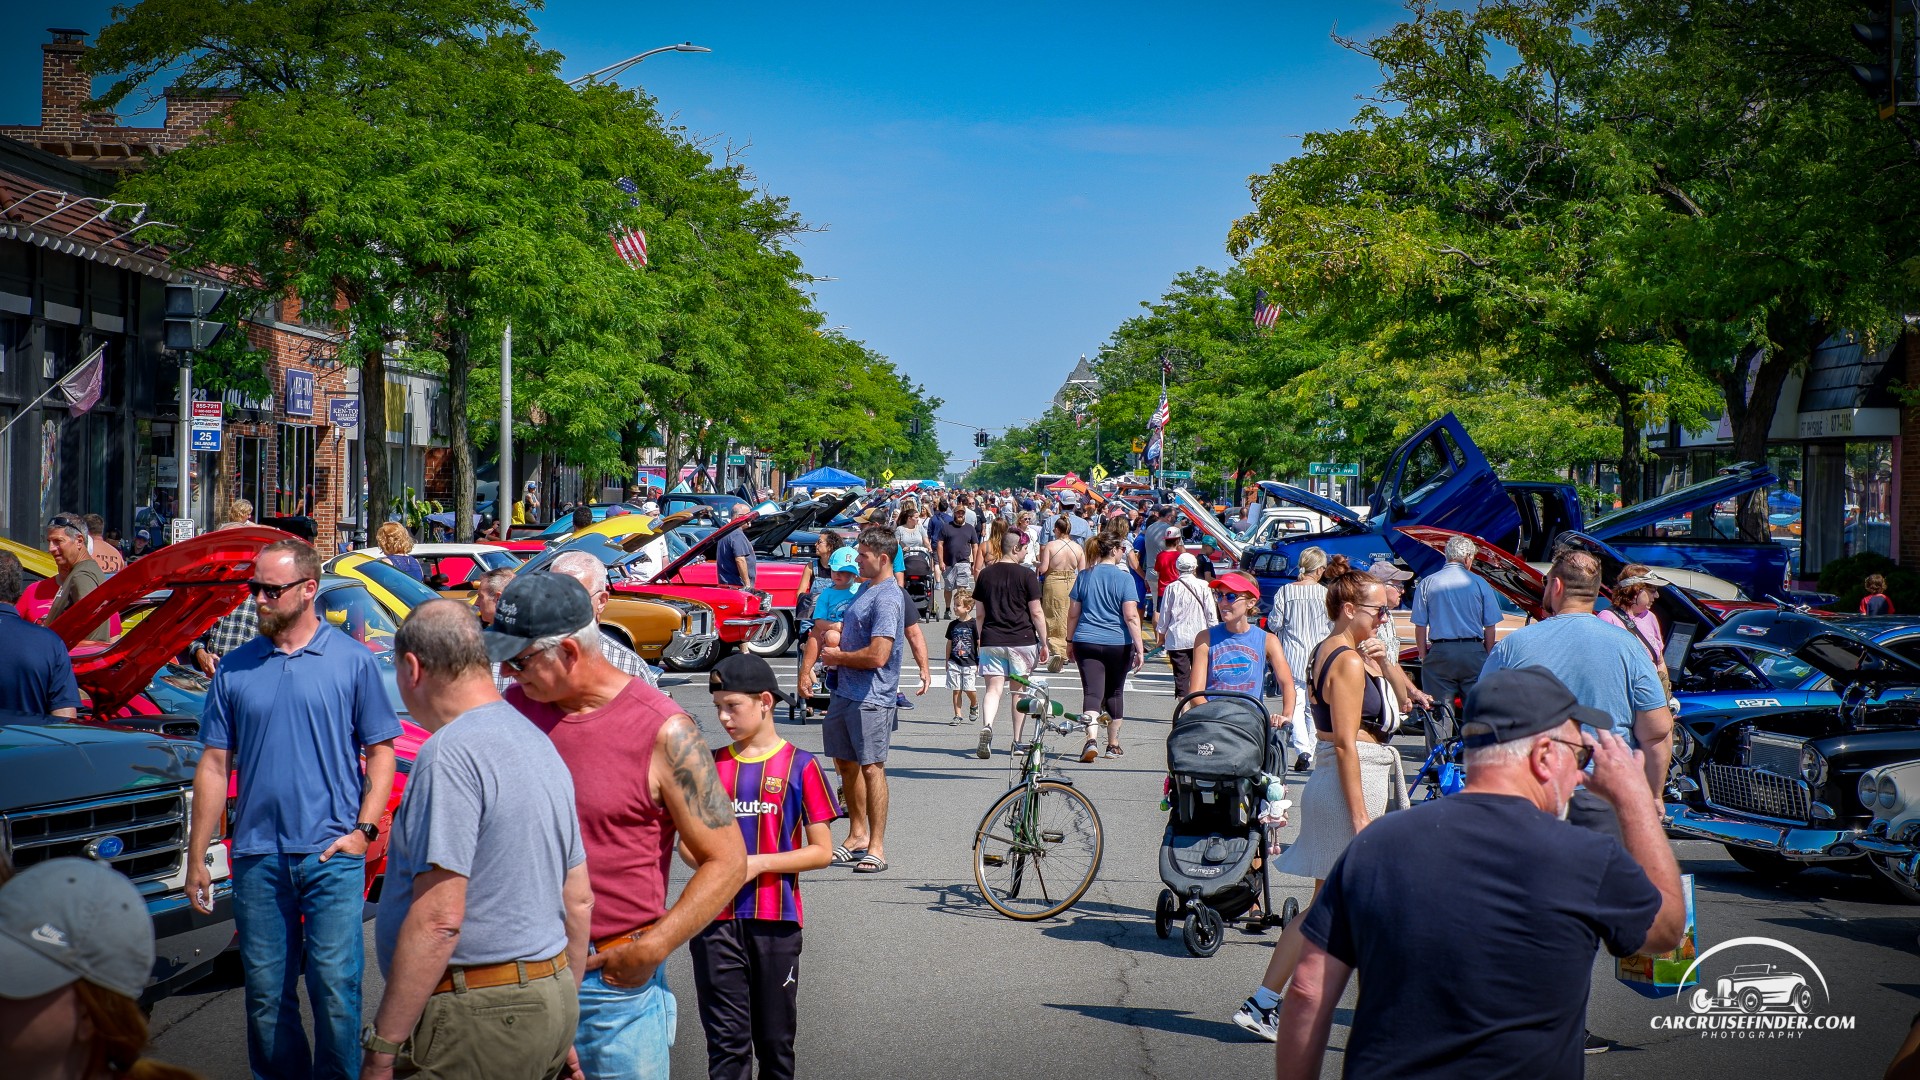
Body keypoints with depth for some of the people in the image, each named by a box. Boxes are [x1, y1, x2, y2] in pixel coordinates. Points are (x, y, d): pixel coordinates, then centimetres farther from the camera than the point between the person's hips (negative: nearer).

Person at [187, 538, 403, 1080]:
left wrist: (364, 830, -8)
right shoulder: (236, 669, 8)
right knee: (266, 993, 8)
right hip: (257, 857, 3)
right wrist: (196, 858, 7)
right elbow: (215, 764, 10)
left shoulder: (352, 661, 1)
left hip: (332, 855, -3)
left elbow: (381, 751, 4)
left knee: (335, 988, -4)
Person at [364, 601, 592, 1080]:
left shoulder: (451, 754, -16)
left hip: (475, 1022, -9)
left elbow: (438, 919, -22)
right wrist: (562, 1022, 26)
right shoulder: (540, 745, 14)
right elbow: (579, 901, 18)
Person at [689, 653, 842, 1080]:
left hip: (776, 921, -2)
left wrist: (758, 863, -14)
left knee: (775, 1039, 9)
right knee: (726, 1042, 0)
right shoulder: (711, 765, 7)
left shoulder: (799, 766, -2)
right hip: (716, 920, 2)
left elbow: (822, 851, -2)